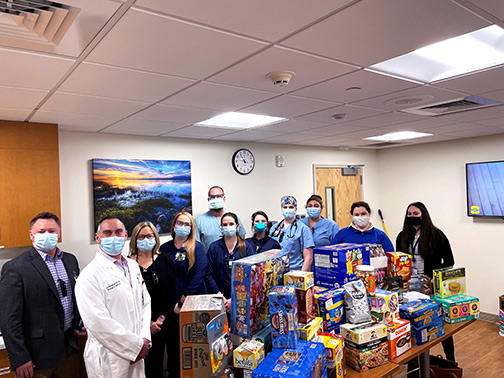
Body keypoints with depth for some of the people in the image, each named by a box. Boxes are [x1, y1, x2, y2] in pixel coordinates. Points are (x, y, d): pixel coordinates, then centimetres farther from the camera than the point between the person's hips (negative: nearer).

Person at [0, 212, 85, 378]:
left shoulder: (70, 260, 7)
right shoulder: (15, 268, -12)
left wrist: (80, 324, 4)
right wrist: (20, 359, -14)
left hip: (69, 344, 5)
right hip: (37, 354, -5)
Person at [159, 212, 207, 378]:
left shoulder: (196, 248, -4)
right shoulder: (164, 249, 7)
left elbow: (198, 276, -11)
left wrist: (183, 302, -14)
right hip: (170, 305, 3)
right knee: (172, 340, 12)